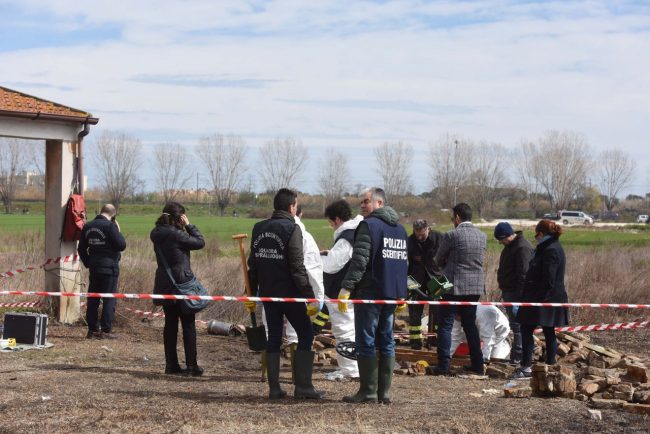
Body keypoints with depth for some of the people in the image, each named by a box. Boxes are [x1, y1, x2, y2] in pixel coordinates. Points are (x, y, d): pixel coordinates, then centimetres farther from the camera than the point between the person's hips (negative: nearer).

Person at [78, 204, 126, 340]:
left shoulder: (87, 226, 8)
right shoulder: (110, 226, -14)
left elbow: (81, 249, 13)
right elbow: (121, 245, -15)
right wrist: (118, 231, -2)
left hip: (94, 267, 6)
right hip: (109, 267, -6)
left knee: (92, 299, 11)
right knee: (109, 299, -1)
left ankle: (92, 329, 14)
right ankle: (105, 330, -4)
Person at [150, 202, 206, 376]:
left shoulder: (156, 234, 5)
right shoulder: (176, 234, -18)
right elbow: (200, 242, -10)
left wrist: (184, 227, 4)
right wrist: (188, 225, -3)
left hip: (164, 285, 7)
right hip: (181, 283, -7)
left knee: (170, 324, 12)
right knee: (188, 324, 1)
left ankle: (171, 364, 14)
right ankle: (191, 365, 2)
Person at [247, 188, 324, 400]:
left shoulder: (259, 228, 9)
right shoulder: (291, 228, -11)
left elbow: (253, 263, 12)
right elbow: (297, 266, -16)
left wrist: (251, 292, 19)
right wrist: (309, 295, -15)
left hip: (267, 293, 6)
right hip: (288, 293, -6)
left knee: (274, 338, 10)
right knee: (306, 335, 3)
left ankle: (274, 388, 8)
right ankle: (303, 386, -3)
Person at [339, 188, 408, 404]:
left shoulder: (369, 225, -10)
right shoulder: (400, 228, 17)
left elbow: (359, 260, -18)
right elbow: (404, 262, 22)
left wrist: (346, 288, -19)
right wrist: (401, 293, 27)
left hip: (369, 292, -8)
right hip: (392, 293, 8)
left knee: (366, 342, -3)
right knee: (386, 342, 10)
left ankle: (368, 392, -3)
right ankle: (384, 392, 11)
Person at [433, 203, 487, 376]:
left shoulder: (451, 236, -12)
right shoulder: (482, 236, 5)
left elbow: (438, 260, 0)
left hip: (454, 286, -6)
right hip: (476, 287, 6)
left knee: (445, 325, 1)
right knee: (470, 325, 16)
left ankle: (443, 366, -3)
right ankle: (477, 364, 16)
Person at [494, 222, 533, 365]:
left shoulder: (523, 248, -17)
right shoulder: (510, 246, 16)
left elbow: (523, 275, -22)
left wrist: (520, 294, -23)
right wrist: (504, 290, 23)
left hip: (516, 294, -10)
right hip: (509, 291, 10)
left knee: (517, 326, -8)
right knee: (515, 325, 13)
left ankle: (518, 357, -5)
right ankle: (516, 356, 18)